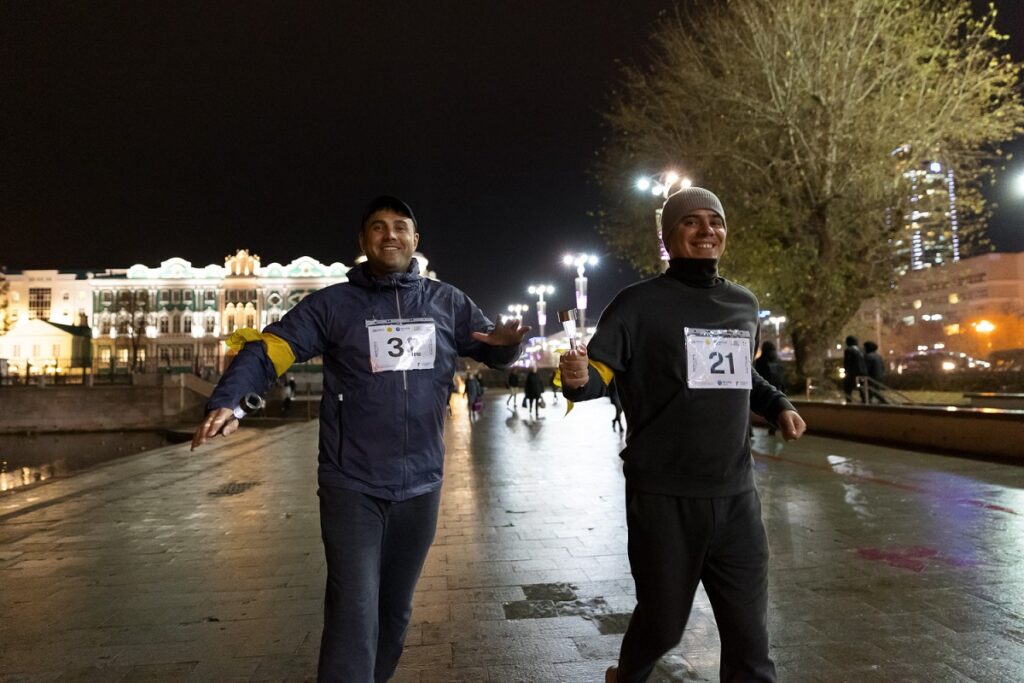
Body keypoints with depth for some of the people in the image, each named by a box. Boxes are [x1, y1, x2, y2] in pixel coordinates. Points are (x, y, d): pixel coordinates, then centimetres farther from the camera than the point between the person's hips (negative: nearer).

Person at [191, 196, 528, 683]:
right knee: (354, 615, -8)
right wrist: (226, 402, -30)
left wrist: (508, 342, -13)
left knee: (395, 610, 20)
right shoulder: (332, 304, -4)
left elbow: (493, 349, 13)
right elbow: (268, 349, -11)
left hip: (420, 487, 4)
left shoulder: (447, 303, 4)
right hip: (352, 487, -3)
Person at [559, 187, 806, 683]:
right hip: (664, 497, -4)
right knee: (663, 621, 11)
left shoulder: (744, 305, 11)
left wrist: (778, 406, 11)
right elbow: (599, 374, -12)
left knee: (748, 630, 11)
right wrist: (577, 378, -34)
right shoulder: (640, 302, -6)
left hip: (736, 494, 5)